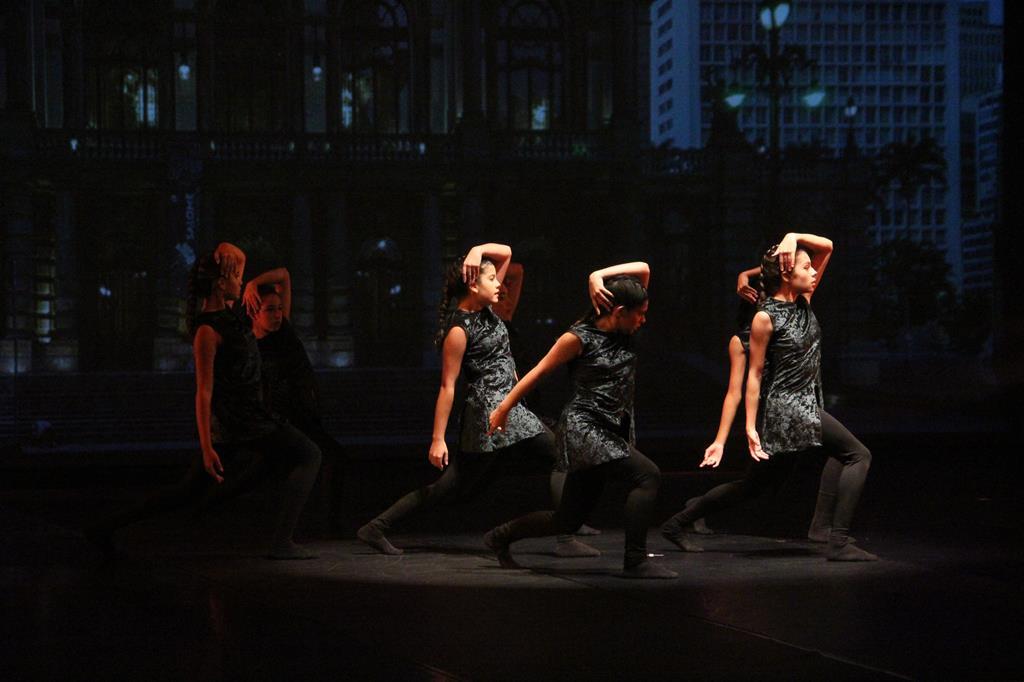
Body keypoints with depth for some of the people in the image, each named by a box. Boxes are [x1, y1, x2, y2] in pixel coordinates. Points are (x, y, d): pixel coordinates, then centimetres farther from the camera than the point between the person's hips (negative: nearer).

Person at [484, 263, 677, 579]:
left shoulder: (622, 332, 10)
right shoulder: (580, 337, -9)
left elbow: (643, 269, 9)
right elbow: (539, 372, 0)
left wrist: (599, 278, -2)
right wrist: (504, 408, 4)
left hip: (610, 433, 8)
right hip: (583, 428, -8)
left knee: (568, 520, 12)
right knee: (647, 474, -25)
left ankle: (500, 536, 29)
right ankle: (635, 561, -21)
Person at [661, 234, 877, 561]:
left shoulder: (803, 302, 8)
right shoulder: (766, 318, -13)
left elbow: (826, 246, 11)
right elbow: (755, 374, -12)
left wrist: (794, 237, -6)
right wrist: (751, 426, -15)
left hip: (805, 406, 9)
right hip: (787, 408, -9)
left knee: (757, 484, 14)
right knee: (858, 455, -11)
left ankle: (678, 522, 20)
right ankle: (838, 542, -15)